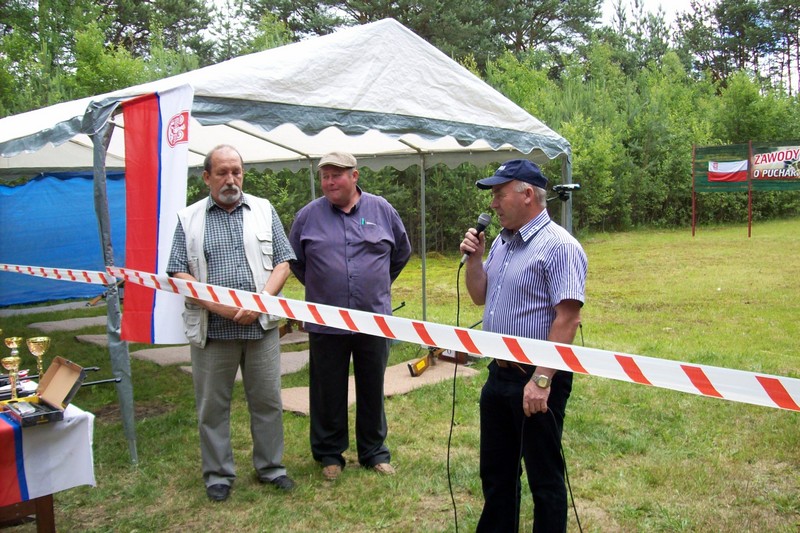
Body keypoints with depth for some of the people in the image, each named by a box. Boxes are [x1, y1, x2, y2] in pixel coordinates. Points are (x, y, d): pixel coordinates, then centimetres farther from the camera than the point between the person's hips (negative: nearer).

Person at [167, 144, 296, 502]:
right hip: (212, 329, -1)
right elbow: (178, 275, 0)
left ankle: (270, 467, 26)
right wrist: (215, 304, -13)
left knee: (267, 401, 9)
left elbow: (283, 262, 5)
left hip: (261, 325, 1)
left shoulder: (264, 211, 9)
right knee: (213, 405, 8)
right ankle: (218, 475, 23)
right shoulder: (189, 219, 5)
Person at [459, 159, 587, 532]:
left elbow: (567, 319, -21)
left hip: (536, 379, -8)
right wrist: (474, 259, 2)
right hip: (499, 374, 9)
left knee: (544, 478, 7)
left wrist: (542, 380, -25)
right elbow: (480, 297, 19)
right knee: (495, 471, 20)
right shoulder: (501, 243, 10)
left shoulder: (559, 246, -16)